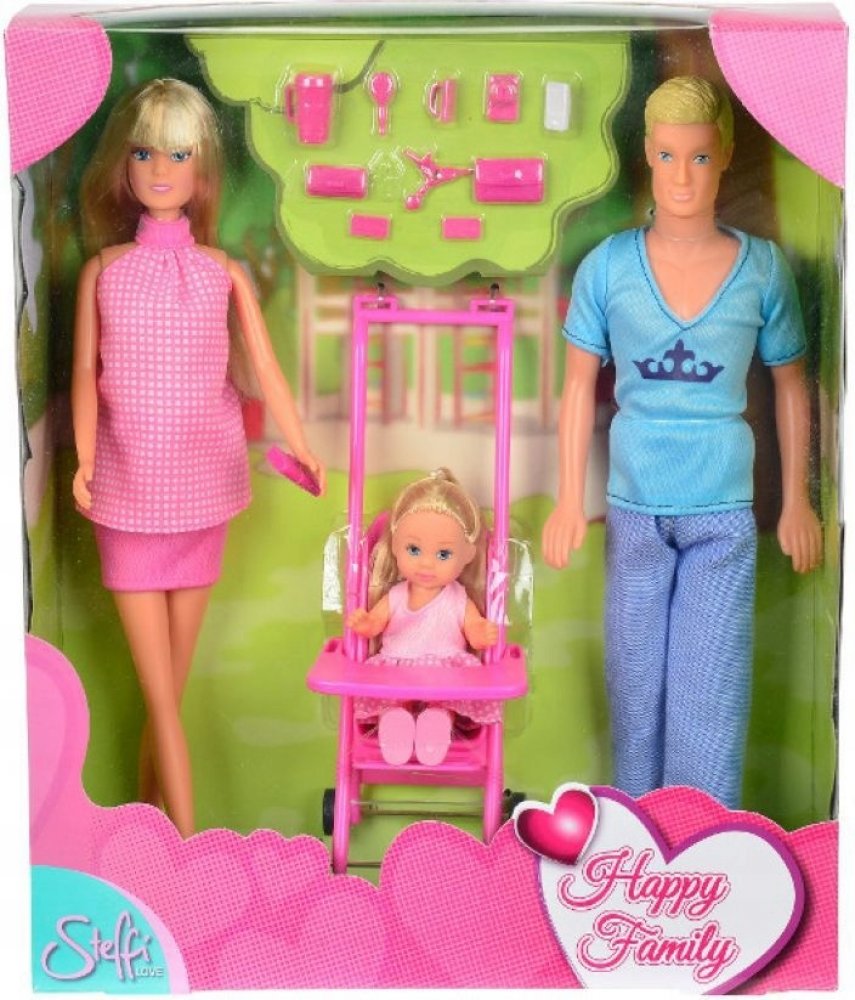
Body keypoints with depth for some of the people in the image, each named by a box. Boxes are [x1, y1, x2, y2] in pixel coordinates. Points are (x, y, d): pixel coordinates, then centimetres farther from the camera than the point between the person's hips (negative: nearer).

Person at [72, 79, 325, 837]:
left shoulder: (223, 271, 1)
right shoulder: (104, 269, 2)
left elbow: (266, 369, -1)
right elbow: (87, 373, 1)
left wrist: (303, 451, -8)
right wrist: (84, 461, -9)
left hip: (201, 489, 1)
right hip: (128, 492, 0)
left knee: (171, 685, 10)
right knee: (161, 695, 1)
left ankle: (147, 821, 25)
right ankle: (185, 840, 7)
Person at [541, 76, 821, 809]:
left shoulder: (762, 268, -4)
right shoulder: (608, 266, -4)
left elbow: (790, 386, 5)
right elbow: (580, 386, 2)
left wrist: (797, 501, 6)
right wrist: (569, 500, -1)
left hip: (723, 513, -1)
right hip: (634, 508, 1)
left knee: (709, 695, -1)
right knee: (636, 688, 12)